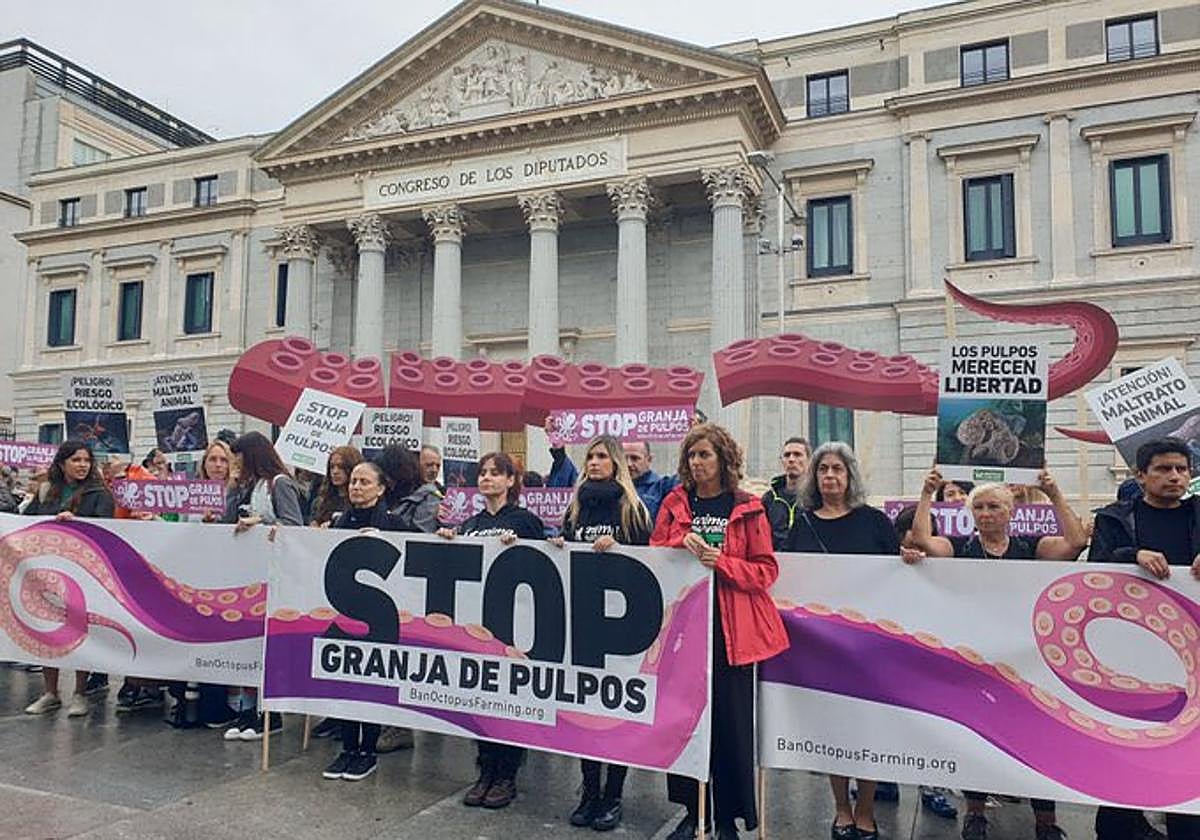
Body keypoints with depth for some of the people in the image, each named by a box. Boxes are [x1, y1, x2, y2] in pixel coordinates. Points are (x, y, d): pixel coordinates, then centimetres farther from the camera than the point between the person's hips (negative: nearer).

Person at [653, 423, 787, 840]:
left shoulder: (747, 508, 1)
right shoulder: (675, 503, 8)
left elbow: (766, 571, -1)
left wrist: (722, 562, -15)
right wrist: (683, 544, -12)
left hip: (730, 628, -2)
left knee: (730, 719, 2)